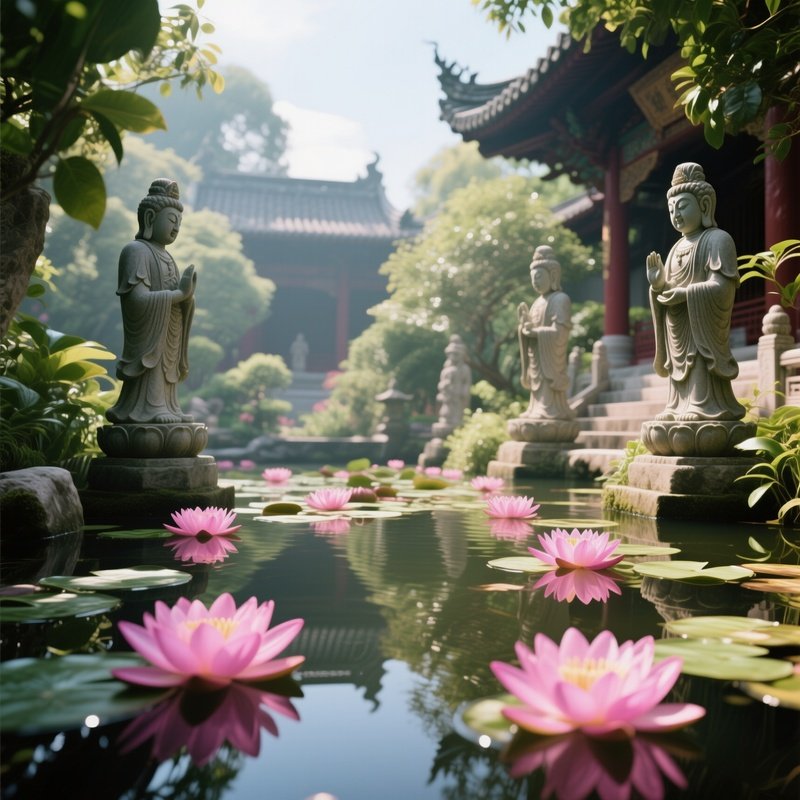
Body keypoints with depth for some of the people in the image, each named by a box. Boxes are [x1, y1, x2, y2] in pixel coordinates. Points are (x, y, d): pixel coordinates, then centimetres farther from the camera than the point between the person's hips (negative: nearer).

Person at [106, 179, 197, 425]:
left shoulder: (164, 256, 17)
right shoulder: (137, 251, -9)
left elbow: (175, 302, 13)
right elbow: (139, 299, -22)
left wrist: (186, 293, -9)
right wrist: (180, 294, -18)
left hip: (167, 341, 9)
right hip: (149, 339, -9)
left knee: (162, 388, 9)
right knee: (148, 391, -9)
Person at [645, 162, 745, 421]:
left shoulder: (717, 239, -7)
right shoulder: (678, 247, 17)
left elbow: (722, 286, -18)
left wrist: (685, 294, -21)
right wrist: (659, 283, -6)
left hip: (701, 327, -8)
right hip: (678, 331, 8)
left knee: (702, 375, -12)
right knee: (682, 372, 8)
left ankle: (706, 405, -10)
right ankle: (680, 406, 12)